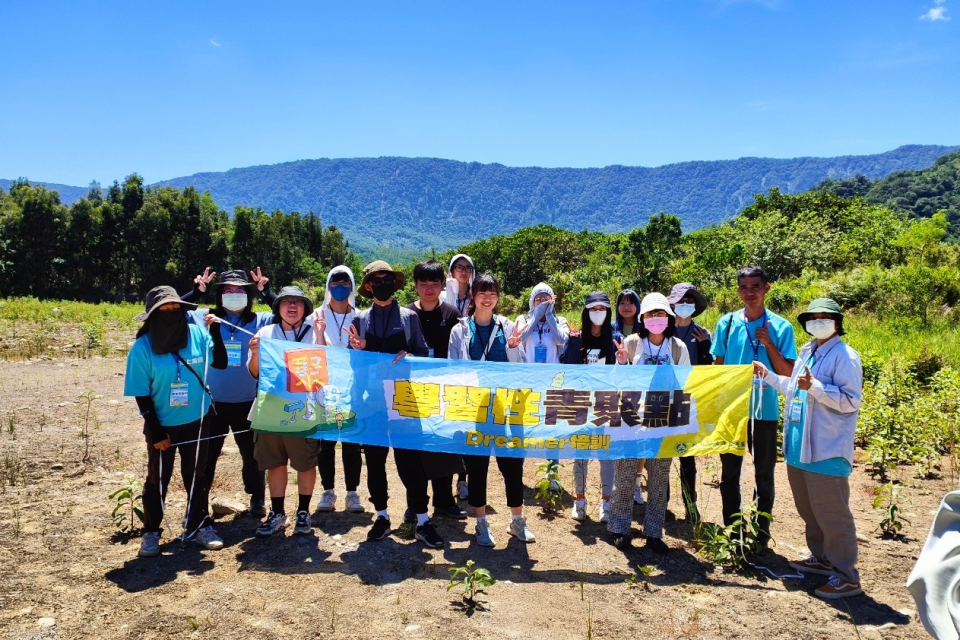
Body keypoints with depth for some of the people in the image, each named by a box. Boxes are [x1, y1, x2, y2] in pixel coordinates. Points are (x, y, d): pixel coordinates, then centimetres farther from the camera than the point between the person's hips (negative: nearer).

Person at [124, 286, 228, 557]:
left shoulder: (197, 334, -7)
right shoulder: (143, 347, -14)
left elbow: (220, 362, -4)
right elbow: (142, 395, -11)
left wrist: (215, 331, -16)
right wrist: (156, 431, -12)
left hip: (197, 421, 3)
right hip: (162, 425, -2)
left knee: (197, 476, 15)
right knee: (157, 480, 11)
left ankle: (200, 525, 29)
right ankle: (151, 532, 25)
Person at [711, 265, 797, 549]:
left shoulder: (781, 327, -3)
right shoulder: (727, 323, 1)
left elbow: (787, 373, -4)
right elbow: (717, 367, 6)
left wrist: (769, 344, -16)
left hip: (764, 410, -1)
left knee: (764, 474, 9)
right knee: (729, 472, 10)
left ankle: (761, 533, 22)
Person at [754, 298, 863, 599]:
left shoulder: (845, 356, -12)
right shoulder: (807, 353, 14)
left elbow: (850, 401, -18)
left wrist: (815, 386, -27)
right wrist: (768, 375, 21)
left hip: (827, 451, -9)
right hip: (799, 448, 9)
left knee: (832, 514, -2)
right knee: (808, 510, 20)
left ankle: (847, 576, 10)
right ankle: (822, 558, 36)